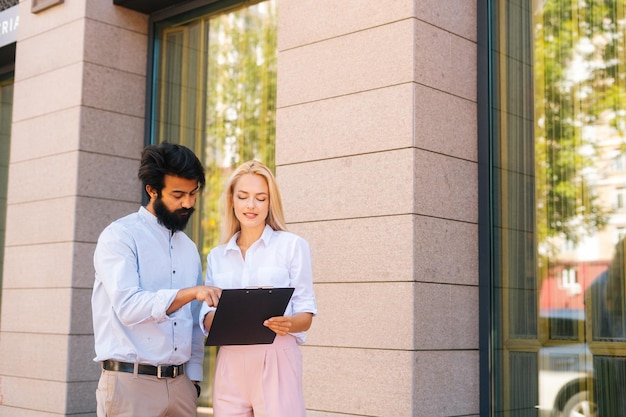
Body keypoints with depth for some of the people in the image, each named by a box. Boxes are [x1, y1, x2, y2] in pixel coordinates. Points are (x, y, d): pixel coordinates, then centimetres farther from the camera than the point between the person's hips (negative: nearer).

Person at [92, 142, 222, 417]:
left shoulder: (189, 248, 14)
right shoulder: (119, 237, -6)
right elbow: (127, 306, -20)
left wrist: (193, 377, 9)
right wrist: (190, 292, -29)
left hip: (180, 382, 6)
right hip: (130, 381, -6)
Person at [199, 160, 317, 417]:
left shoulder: (293, 245, 2)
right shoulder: (216, 256, 14)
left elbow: (306, 314, 0)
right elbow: (206, 321, 11)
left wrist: (289, 324, -22)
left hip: (276, 361, -3)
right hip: (230, 365, 4)